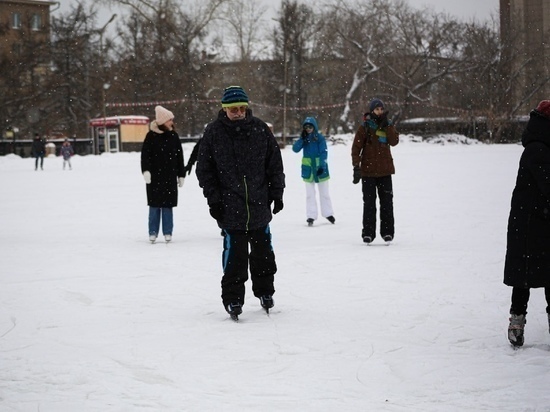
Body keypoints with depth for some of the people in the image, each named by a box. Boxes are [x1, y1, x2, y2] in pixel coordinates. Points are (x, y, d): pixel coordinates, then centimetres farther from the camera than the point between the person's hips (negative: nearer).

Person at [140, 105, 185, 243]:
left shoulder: (173, 136, 6)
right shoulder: (151, 135, -3)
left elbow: (179, 156, 11)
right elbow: (145, 154, -6)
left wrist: (181, 174, 11)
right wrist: (146, 170, -19)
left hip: (170, 176, 2)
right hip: (155, 176, -2)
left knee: (168, 205, 2)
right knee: (154, 205, 1)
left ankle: (167, 232, 9)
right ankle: (153, 232, 8)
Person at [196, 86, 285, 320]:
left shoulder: (260, 130, 2)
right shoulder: (213, 133, -3)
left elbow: (275, 164, 9)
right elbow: (204, 169, 1)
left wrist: (277, 193, 5)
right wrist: (213, 199, -5)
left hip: (259, 204, 3)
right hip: (230, 207, -3)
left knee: (263, 251, 12)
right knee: (235, 254, -6)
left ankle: (265, 292, 29)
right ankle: (232, 298, 3)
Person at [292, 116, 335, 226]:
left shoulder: (320, 138, -7)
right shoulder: (303, 138, 2)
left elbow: (324, 153, -10)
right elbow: (295, 149, -9)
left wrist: (322, 166, -21)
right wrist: (302, 138, -20)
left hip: (320, 168, -2)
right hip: (308, 169, 2)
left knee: (324, 193, 10)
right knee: (310, 194, 4)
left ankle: (328, 213, 22)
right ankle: (311, 216, 7)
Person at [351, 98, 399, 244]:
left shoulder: (388, 126, 8)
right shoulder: (365, 127, -2)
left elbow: (394, 141, -8)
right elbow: (356, 148, -4)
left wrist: (387, 125, -13)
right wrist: (356, 166, -12)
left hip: (385, 171, 2)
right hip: (368, 170, -2)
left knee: (387, 202, 2)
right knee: (369, 202, 0)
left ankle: (387, 232, 8)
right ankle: (368, 233, 4)